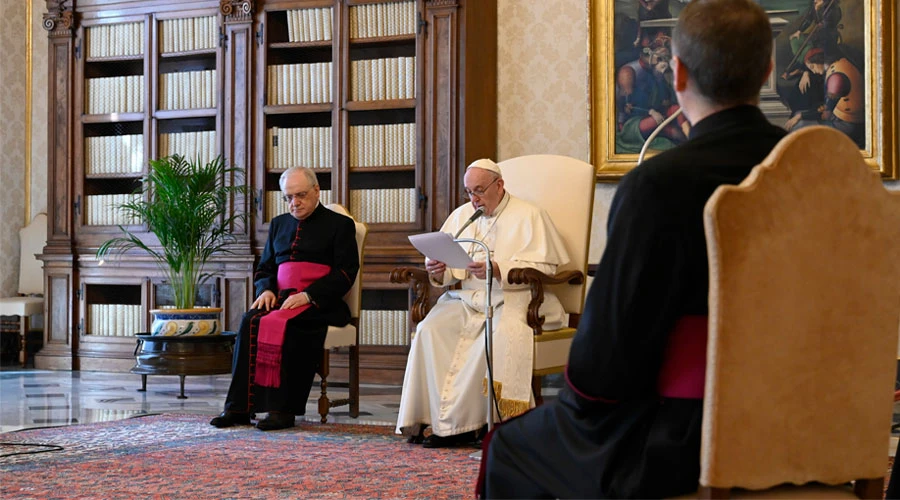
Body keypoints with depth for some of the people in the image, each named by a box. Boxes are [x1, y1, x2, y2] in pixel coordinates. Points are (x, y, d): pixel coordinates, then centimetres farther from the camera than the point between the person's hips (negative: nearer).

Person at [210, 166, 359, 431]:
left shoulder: (340, 225, 7)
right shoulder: (278, 224, 24)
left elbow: (345, 273, -3)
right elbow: (264, 267, 26)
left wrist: (308, 295, -16)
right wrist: (266, 289, 1)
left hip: (320, 304, -5)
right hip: (281, 299, 5)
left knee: (288, 324, -35)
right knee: (250, 321, -27)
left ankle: (283, 409, -33)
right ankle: (239, 406, -28)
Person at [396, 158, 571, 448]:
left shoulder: (528, 216, 5)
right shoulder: (461, 216, 21)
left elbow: (543, 267, -8)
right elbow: (444, 272, 19)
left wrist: (498, 270, -22)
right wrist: (436, 271, -6)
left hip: (513, 297, -4)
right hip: (466, 299, 5)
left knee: (504, 331, -37)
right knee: (431, 329, -24)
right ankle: (452, 424, -26)